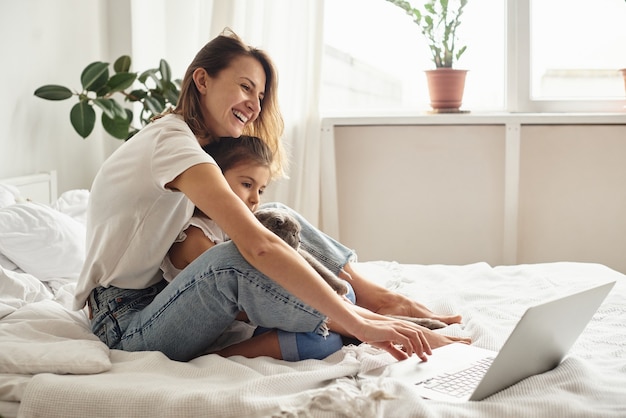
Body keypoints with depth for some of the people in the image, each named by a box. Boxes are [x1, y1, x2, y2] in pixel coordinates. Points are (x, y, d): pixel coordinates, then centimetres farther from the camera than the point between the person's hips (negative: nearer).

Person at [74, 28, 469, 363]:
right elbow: (258, 248, -33)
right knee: (234, 259, -34)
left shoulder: (197, 143, 11)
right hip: (125, 323, -9)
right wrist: (358, 324, -35)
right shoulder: (172, 140, -21)